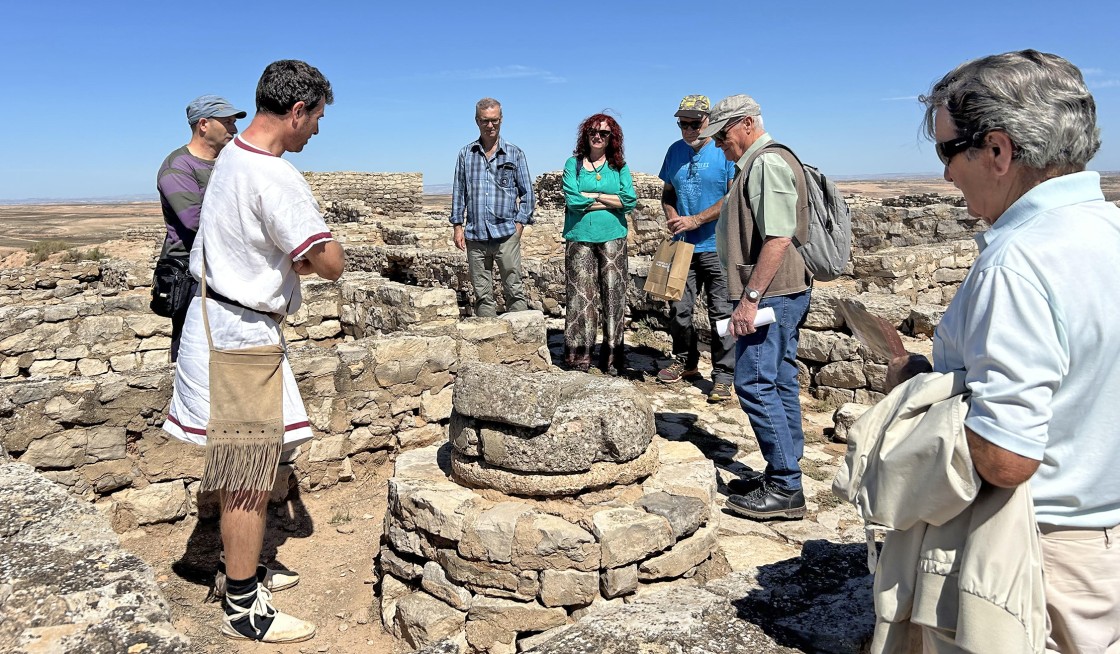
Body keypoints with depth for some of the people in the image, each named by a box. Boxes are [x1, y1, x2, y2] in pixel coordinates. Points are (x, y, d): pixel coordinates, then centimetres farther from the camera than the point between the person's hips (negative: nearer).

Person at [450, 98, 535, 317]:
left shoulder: (514, 154, 5)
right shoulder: (466, 154, 10)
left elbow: (527, 193, 7)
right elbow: (459, 192, 13)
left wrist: (519, 224, -2)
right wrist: (458, 225, 6)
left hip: (506, 234, -2)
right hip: (475, 236, 2)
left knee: (514, 290, -2)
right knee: (482, 294, 7)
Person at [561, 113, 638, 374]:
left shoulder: (619, 166, 10)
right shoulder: (573, 164, 7)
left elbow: (630, 201, -4)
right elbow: (572, 200, -8)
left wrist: (591, 196, -7)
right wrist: (609, 201, -5)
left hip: (613, 237, 1)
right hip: (580, 236, -1)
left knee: (613, 296, 1)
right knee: (580, 295, -3)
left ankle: (613, 359, 9)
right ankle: (578, 357, 4)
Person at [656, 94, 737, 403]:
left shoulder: (726, 150, -6)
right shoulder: (676, 151, 11)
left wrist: (695, 220, -17)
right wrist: (672, 218, -3)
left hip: (717, 247, -5)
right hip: (683, 245, 5)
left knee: (722, 313, -2)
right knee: (679, 308, 11)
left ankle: (723, 377, 6)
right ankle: (685, 362, 30)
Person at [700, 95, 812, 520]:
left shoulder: (767, 162, -12)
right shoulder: (759, 163, 20)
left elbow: (778, 238, -22)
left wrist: (750, 297, -24)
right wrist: (751, 294, 22)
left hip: (770, 294, -11)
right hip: (782, 293, 11)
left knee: (755, 383, -9)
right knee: (779, 383, 13)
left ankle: (785, 488, -2)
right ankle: (783, 477, 22)